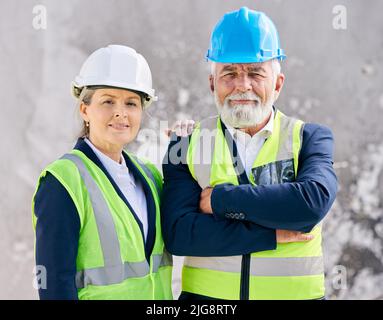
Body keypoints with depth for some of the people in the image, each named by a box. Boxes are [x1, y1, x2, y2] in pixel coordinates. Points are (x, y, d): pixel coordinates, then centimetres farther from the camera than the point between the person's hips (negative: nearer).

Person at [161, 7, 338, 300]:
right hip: (206, 294, 0)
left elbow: (314, 202, -21)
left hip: (294, 292, 0)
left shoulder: (310, 138, -2)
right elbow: (177, 233, -13)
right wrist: (274, 234, -18)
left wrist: (219, 199, -16)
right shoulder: (188, 144, -1)